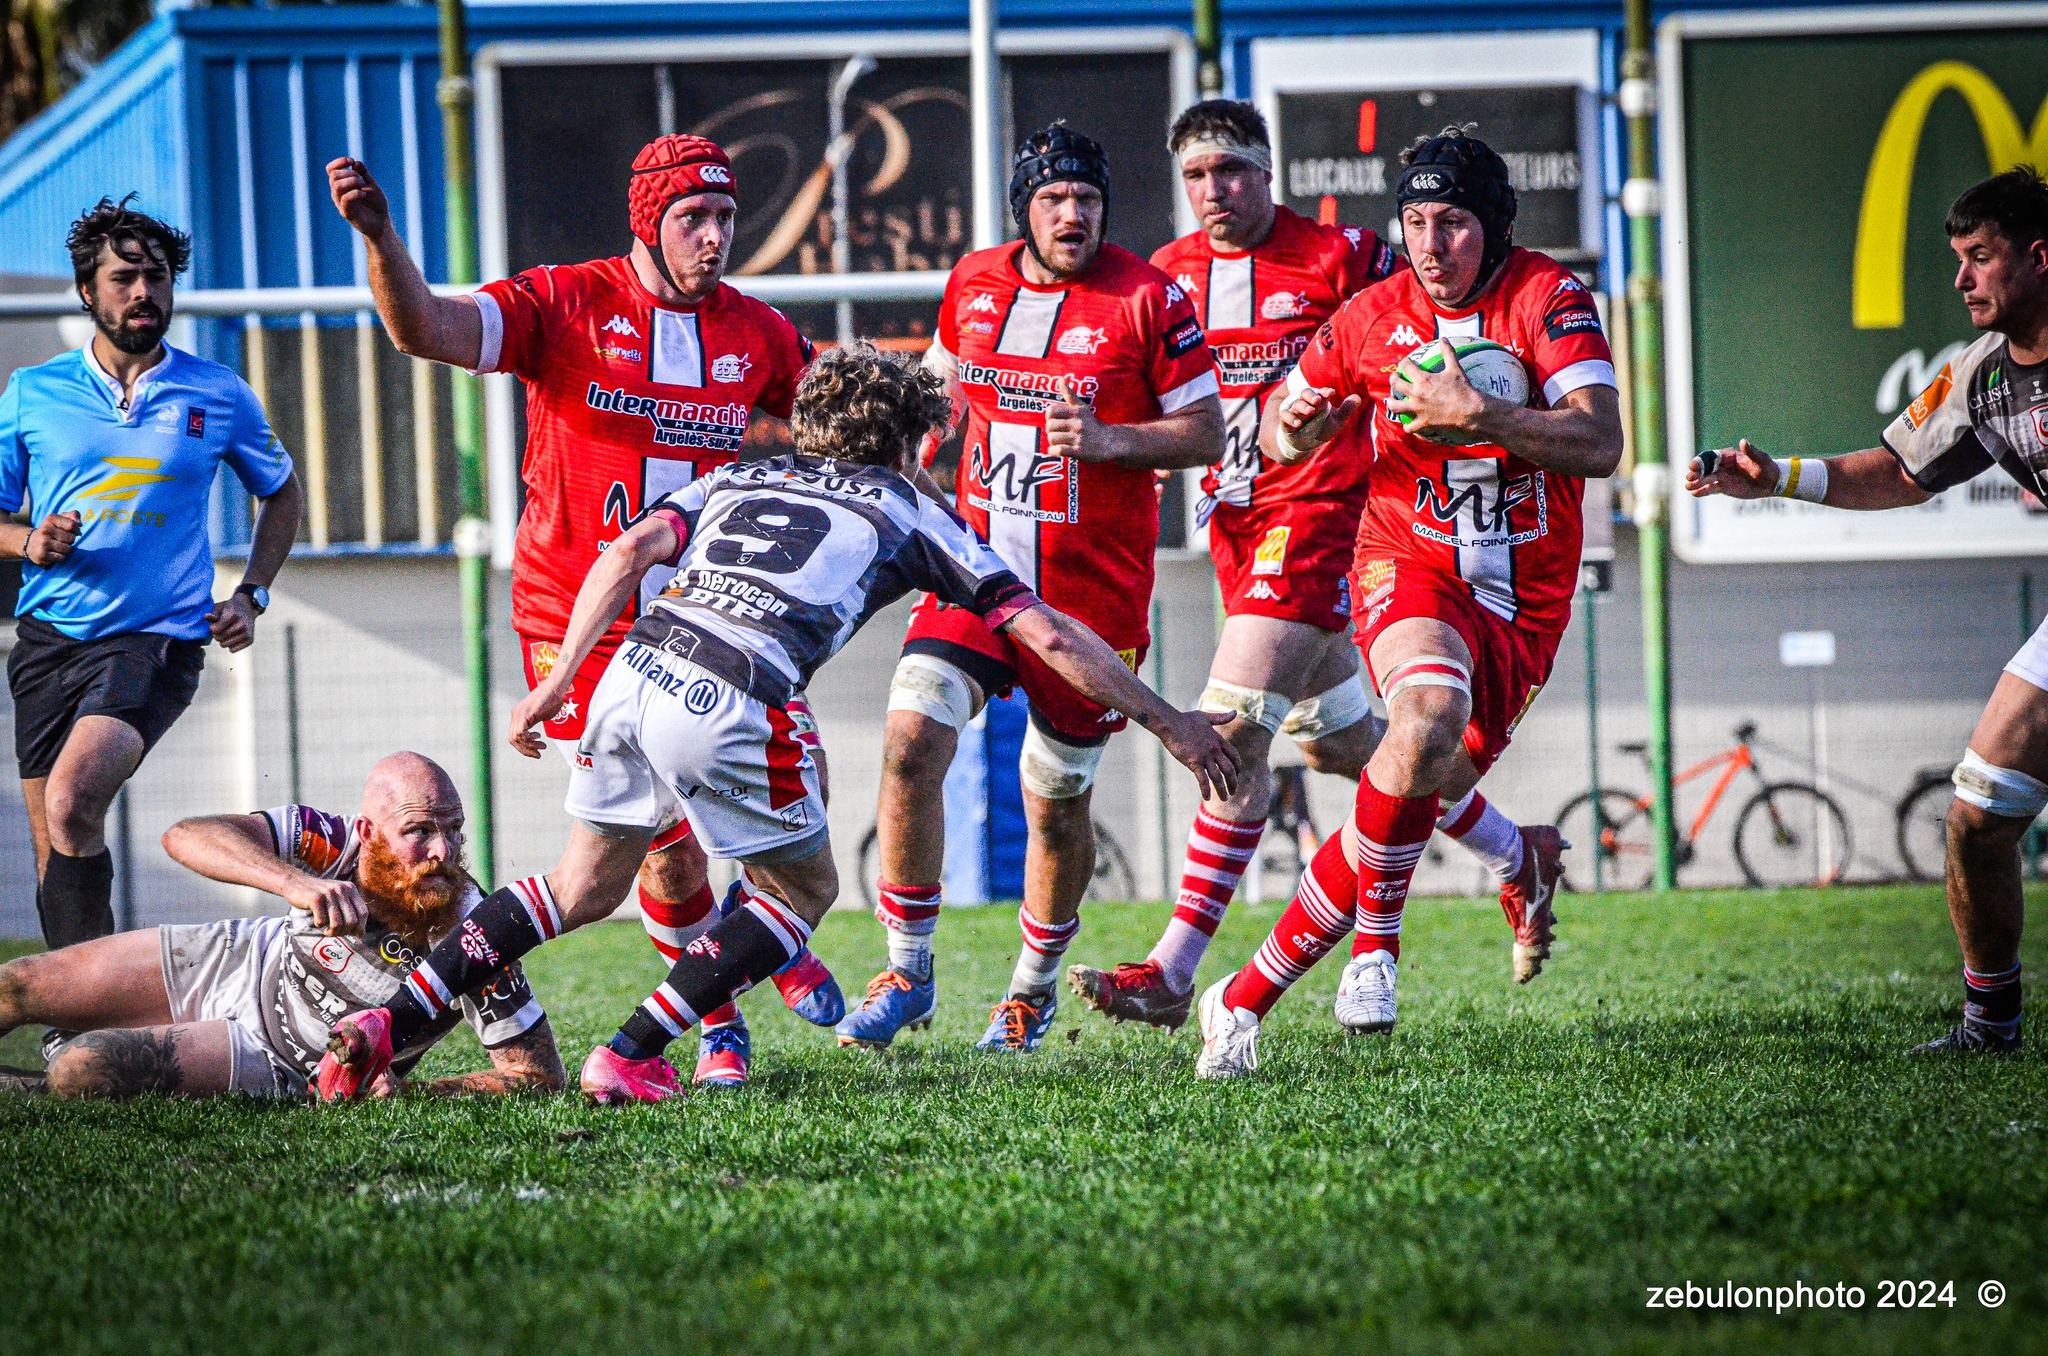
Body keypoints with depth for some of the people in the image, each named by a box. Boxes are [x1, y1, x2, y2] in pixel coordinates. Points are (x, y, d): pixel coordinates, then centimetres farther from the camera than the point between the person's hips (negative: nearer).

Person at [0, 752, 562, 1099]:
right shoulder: (338, 844, -26)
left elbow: (541, 1074, -27)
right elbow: (186, 836, -32)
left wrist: (398, 1094, -35)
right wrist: (296, 882, -49)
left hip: (275, 1061, -3)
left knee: (79, 1073, -19)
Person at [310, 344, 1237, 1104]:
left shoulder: (738, 479, 29)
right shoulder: (911, 514, 20)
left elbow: (629, 553, 11)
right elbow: (1049, 636, 18)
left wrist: (558, 681, 9)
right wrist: (1168, 723, 25)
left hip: (636, 670, 5)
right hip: (728, 703, -5)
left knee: (585, 886, 23)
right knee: (802, 893, 18)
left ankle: (387, 1025, 12)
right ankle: (629, 1057, 7)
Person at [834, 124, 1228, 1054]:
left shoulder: (1147, 299, -8)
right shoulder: (973, 285, 5)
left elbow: (1205, 432, -4)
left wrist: (1111, 439, -20)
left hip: (1094, 585, -3)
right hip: (977, 562, 3)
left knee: (1057, 803, 7)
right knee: (911, 740, -17)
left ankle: (1035, 985, 32)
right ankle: (907, 971, -4)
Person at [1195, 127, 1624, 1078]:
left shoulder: (1547, 297, -6)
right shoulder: (1375, 316, 2)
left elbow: (1600, 443, -17)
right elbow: (1282, 435, 16)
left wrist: (1473, 417, -26)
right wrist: (1295, 427, -9)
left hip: (1521, 598, 1)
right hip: (1410, 566, -1)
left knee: (1422, 788, -5)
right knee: (1430, 715, -33)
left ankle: (1248, 996, 4)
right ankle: (1375, 949, -19)